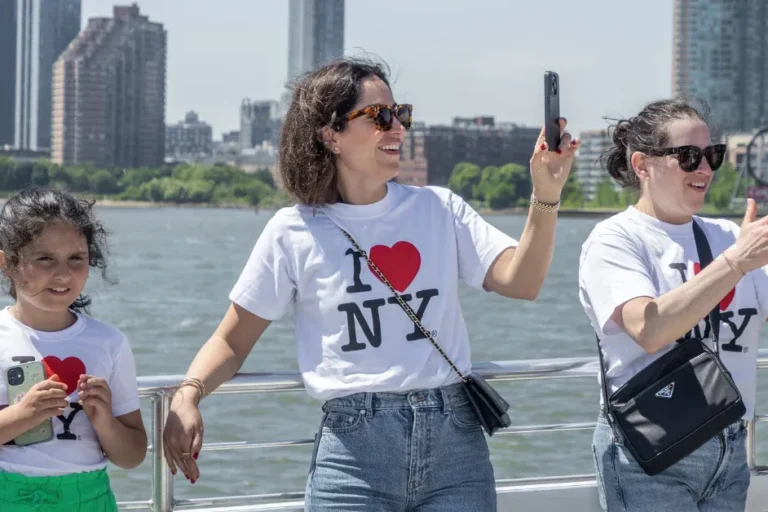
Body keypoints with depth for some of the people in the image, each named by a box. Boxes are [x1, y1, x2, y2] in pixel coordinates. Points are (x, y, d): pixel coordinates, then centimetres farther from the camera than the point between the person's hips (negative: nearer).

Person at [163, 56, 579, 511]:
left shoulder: (439, 209, 6)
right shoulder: (293, 233, 1)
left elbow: (521, 281, -4)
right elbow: (232, 340, 5)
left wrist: (546, 197, -16)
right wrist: (189, 395, -13)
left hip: (455, 438, 2)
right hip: (354, 444, -2)